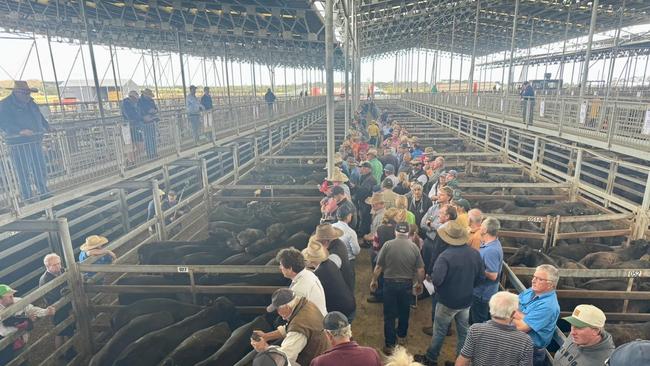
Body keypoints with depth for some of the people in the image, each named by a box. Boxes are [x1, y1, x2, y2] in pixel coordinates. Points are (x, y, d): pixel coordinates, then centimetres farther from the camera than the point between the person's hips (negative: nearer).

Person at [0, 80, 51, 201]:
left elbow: (40, 118, 25)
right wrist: (20, 131, -29)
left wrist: (47, 128, 10)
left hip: (35, 141, 6)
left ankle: (44, 192, 23)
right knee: (23, 172, -2)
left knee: (40, 168, 11)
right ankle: (27, 197, 4)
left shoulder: (31, 103, 14)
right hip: (17, 144, -6)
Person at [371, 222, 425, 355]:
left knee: (389, 315, 9)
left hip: (390, 283, -2)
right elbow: (420, 270, -6)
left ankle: (390, 345, 16)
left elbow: (378, 267, -10)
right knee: (404, 312, 23)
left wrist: (373, 280, 5)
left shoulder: (388, 245, -13)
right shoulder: (414, 247, -8)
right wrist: (419, 283, 11)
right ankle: (401, 337, 42)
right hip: (407, 284, 2)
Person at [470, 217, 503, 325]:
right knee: (473, 319, 28)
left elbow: (493, 275, -30)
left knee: (479, 324, 11)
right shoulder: (491, 243, 0)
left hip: (482, 294, -10)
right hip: (481, 291, 10)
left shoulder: (491, 250, -31)